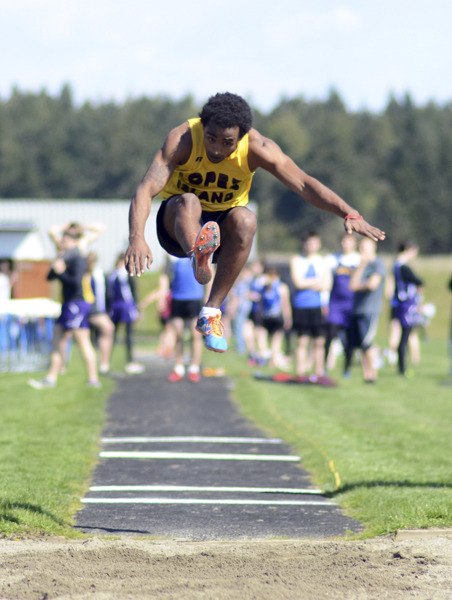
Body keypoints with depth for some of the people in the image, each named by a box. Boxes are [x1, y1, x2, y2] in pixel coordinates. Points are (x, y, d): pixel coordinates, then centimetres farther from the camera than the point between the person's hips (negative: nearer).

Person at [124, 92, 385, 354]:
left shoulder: (256, 147, -18)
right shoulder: (183, 139, -24)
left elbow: (303, 184, -22)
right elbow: (146, 189, -33)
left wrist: (350, 214, -35)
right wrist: (137, 237, -51)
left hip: (223, 223, 2)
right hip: (178, 223, -1)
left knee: (245, 220, -33)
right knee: (188, 201, -34)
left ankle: (211, 311, -28)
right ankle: (198, 256, -66)